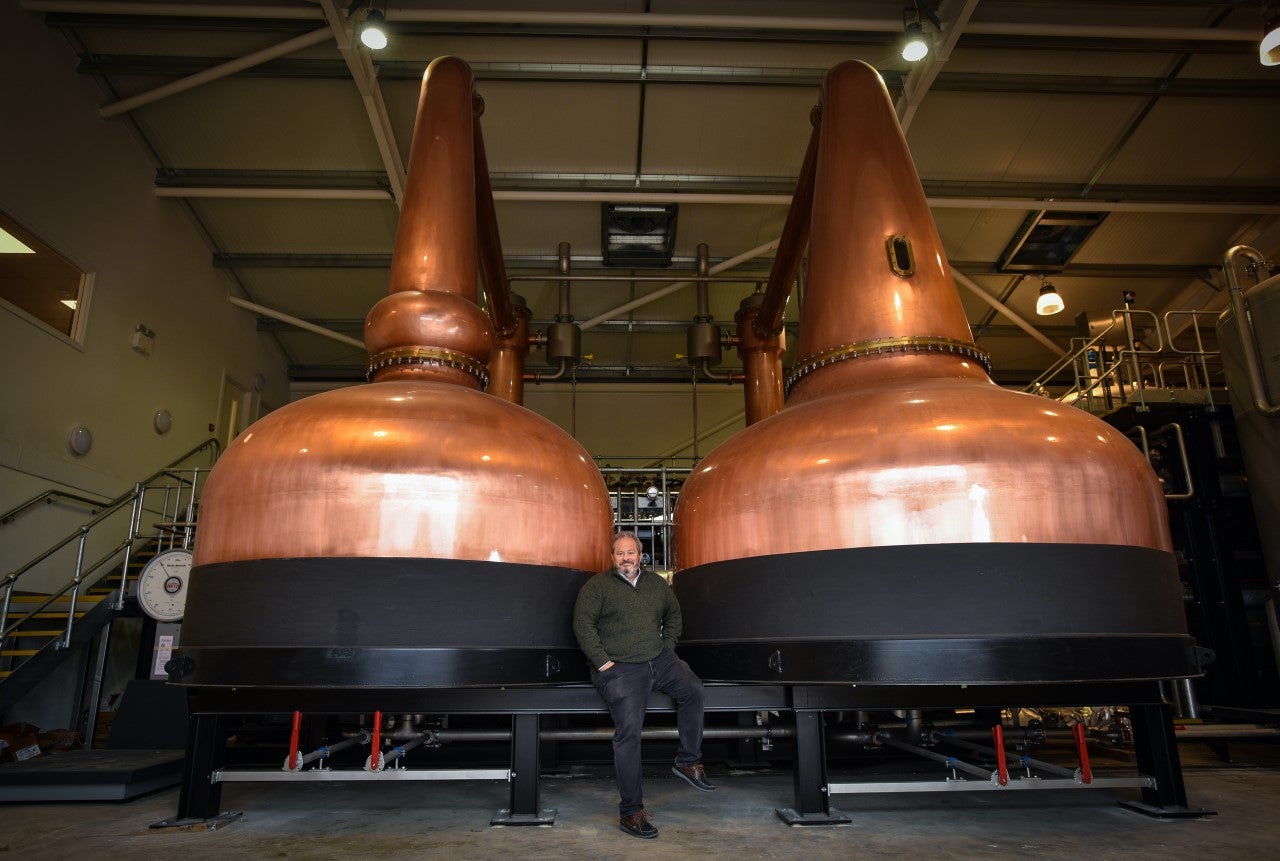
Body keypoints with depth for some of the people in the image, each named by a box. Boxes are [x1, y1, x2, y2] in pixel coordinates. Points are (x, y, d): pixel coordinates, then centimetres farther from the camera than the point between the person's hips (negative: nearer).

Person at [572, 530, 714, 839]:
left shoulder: (656, 583, 15)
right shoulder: (597, 585, 0)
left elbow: (673, 613, 28)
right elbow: (583, 624, -6)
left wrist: (668, 647, 16)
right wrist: (602, 661, -12)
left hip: (659, 660, 5)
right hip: (619, 668, -5)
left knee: (693, 689, -17)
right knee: (629, 729, -18)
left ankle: (688, 761, 1)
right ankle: (630, 811, -8)